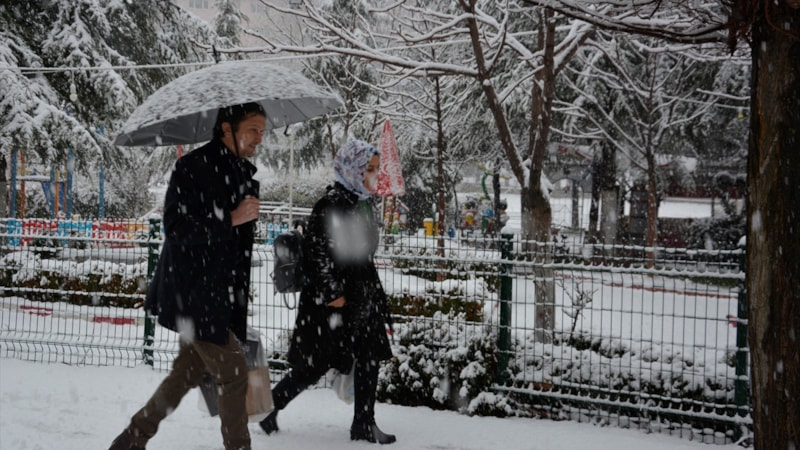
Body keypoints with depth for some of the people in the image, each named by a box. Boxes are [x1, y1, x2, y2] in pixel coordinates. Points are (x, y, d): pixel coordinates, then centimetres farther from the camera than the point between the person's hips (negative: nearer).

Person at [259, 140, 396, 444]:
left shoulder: (362, 204, 11)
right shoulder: (332, 204, -18)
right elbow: (315, 250, -21)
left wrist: (372, 295, 20)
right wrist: (330, 293, -20)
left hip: (362, 297, 9)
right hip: (332, 302, -9)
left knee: (370, 359, 8)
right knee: (315, 365, 0)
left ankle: (364, 425, 16)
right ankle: (269, 406, 17)